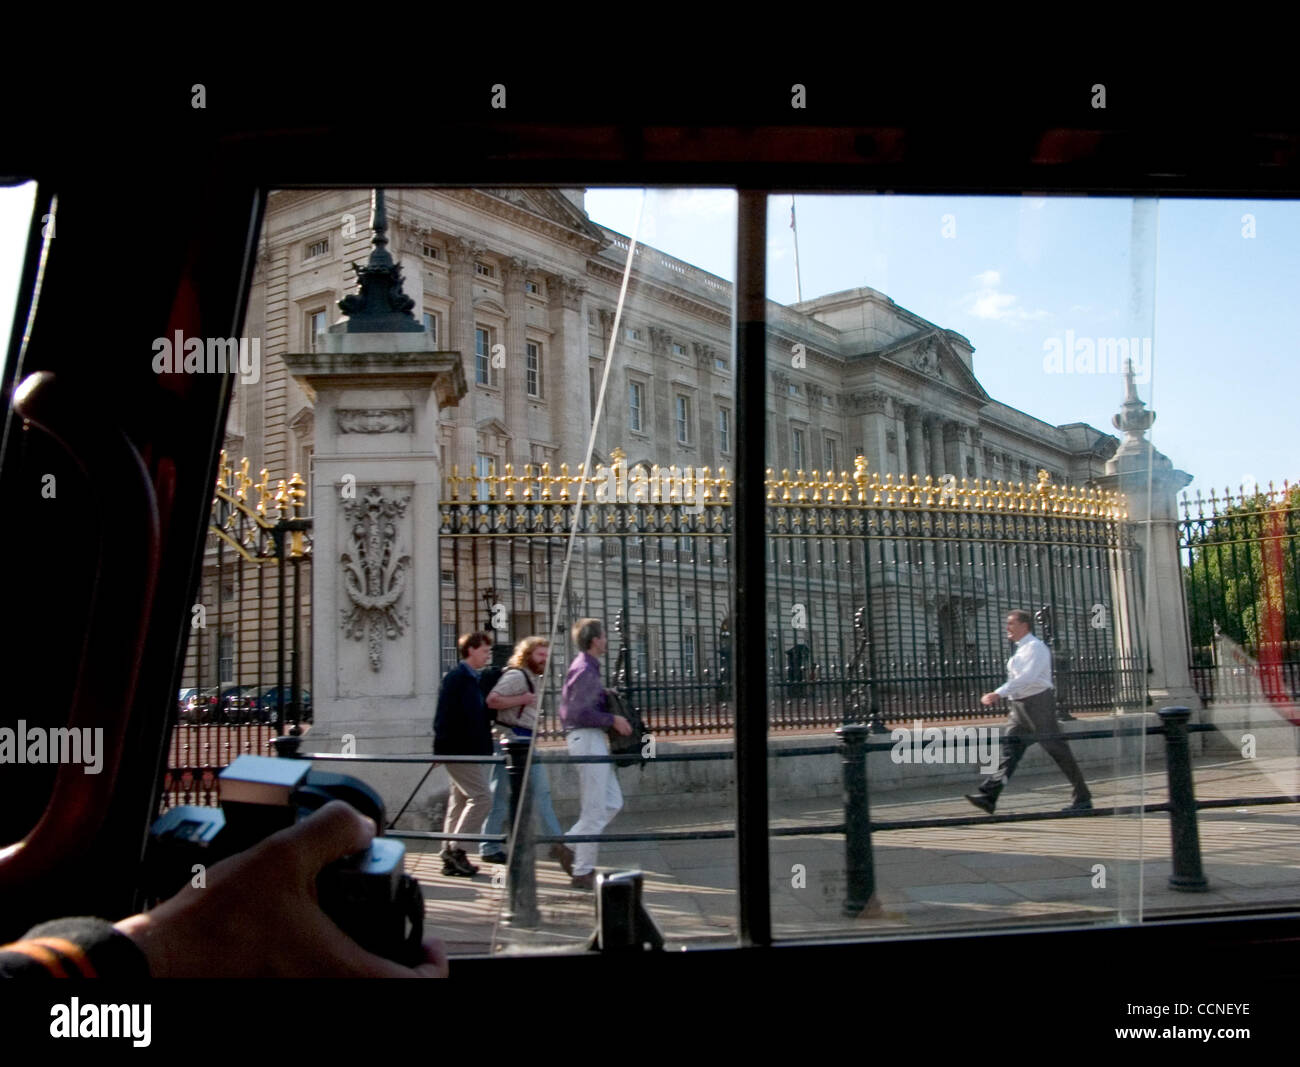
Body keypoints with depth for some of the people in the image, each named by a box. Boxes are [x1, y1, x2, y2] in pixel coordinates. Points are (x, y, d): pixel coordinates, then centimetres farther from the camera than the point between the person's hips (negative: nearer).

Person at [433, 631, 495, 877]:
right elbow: (445, 716, -18)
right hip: (460, 752, -9)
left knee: (460, 801, 12)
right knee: (481, 796, -13)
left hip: (473, 751, 9)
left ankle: (451, 857, 18)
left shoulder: (475, 679, 15)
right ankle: (455, 850, -7)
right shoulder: (456, 677, -13)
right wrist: (442, 748, -21)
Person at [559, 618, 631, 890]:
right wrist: (612, 720, -15)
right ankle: (583, 873, 3)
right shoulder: (585, 670, -15)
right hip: (587, 738, -10)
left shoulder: (585, 667, 17)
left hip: (594, 739, 10)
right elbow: (580, 713, -22)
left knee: (612, 803, 12)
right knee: (595, 811, -4)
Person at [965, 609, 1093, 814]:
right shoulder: (1019, 650, 16)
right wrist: (997, 695, 12)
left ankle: (1083, 799, 9)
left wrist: (999, 693, -32)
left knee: (1057, 750, -2)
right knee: (1010, 750, -1)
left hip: (1038, 702, -8)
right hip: (1019, 706, 8)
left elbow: (1027, 677, -25)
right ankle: (988, 797, -10)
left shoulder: (1035, 647, -12)